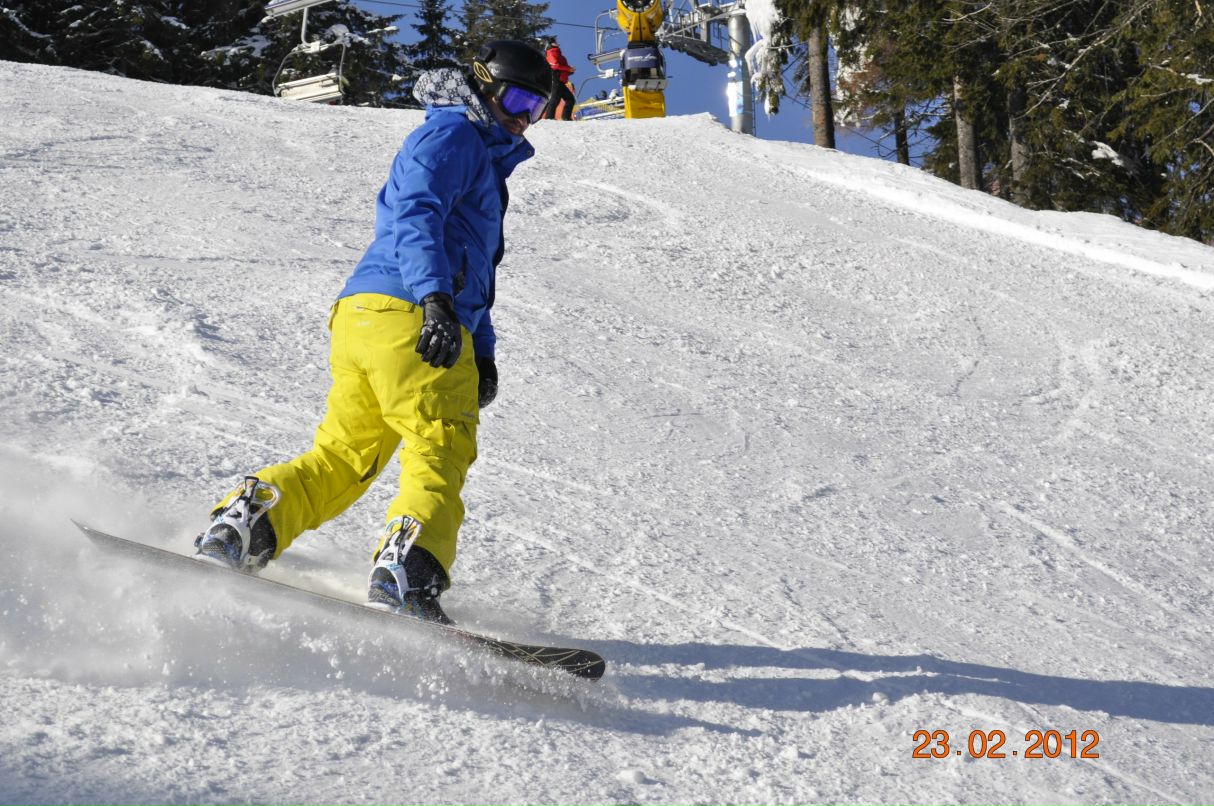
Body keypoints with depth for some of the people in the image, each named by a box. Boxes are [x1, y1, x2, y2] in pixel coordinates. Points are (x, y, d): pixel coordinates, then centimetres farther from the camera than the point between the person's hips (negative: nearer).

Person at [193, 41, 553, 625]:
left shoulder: (484, 159, 35)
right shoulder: (451, 137, 2)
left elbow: (472, 266, 38)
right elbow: (416, 216, -16)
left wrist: (482, 352, 28)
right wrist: (435, 297, -30)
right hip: (409, 317, -9)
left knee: (342, 457, 7)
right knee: (439, 451, -12)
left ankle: (239, 526, -2)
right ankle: (404, 576, -23)